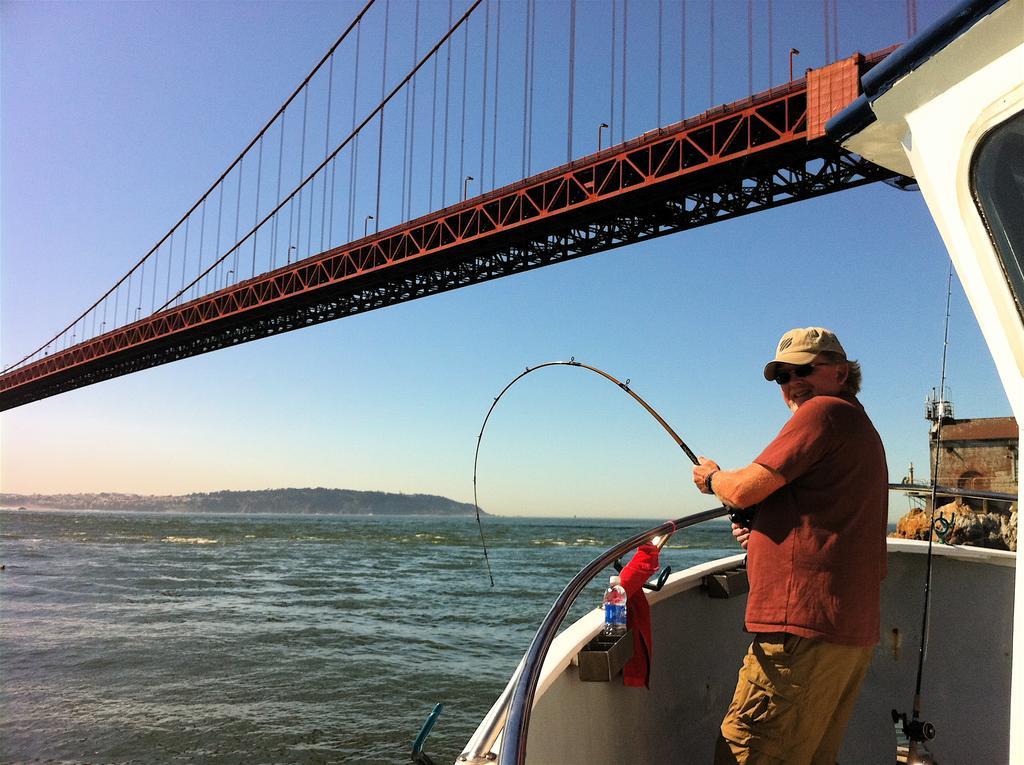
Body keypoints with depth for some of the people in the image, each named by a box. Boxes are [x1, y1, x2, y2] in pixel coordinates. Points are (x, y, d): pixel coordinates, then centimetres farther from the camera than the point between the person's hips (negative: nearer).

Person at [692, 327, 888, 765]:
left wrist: (710, 477, 9)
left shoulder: (825, 411, -7)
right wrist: (761, 531, 16)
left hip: (805, 627, -11)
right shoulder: (860, 427, 25)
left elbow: (745, 489, -13)